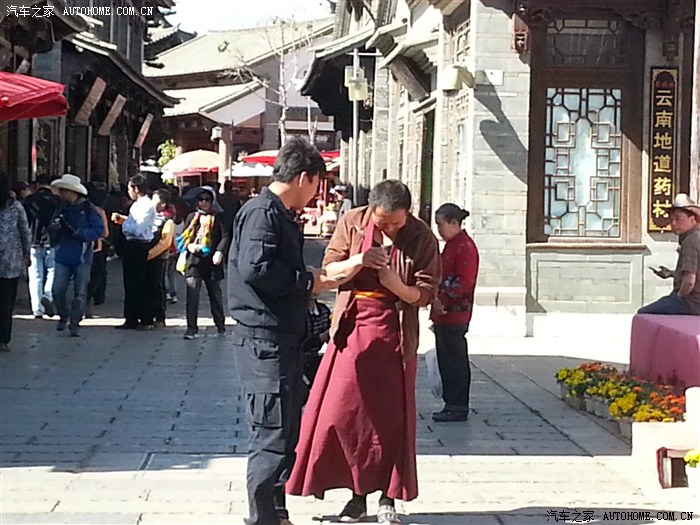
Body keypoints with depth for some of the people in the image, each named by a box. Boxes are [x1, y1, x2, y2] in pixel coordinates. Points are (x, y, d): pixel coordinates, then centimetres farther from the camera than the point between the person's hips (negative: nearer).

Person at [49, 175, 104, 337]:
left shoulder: (88, 208, -4)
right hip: (63, 257, 4)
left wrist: (79, 233, -21)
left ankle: (75, 323, 9)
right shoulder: (61, 209, 10)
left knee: (80, 293, 0)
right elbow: (53, 236, 15)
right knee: (58, 290, -4)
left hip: (82, 258, -4)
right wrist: (53, 228, -8)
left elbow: (99, 229, -11)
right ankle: (63, 316, 19)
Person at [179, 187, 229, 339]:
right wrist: (189, 245, -11)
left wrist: (219, 252, -19)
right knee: (192, 294, -9)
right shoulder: (192, 217, 9)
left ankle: (220, 324, 28)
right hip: (194, 260, 1)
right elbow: (184, 237, 11)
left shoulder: (218, 217, 2)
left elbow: (225, 236, -5)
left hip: (212, 261, -1)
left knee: (215, 294, 13)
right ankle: (191, 328, -7)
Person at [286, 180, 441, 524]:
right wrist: (358, 261, -20)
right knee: (344, 411, 0)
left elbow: (427, 293, -5)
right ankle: (357, 494, 12)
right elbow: (329, 272, -2)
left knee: (390, 415, 2)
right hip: (352, 327, 1)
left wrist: (398, 286, -24)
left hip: (394, 333, -1)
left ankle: (387, 497, 12)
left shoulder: (421, 237, -6)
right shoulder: (352, 222, -2)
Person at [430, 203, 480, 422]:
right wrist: (437, 301, 13)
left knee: (454, 361, -5)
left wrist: (442, 300, -20)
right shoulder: (451, 245, 18)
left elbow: (464, 282, -20)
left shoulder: (465, 247, -13)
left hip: (454, 315, -10)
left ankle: (458, 407, 0)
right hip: (444, 314, 10)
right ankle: (453, 404, 18)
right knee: (447, 361, 13)